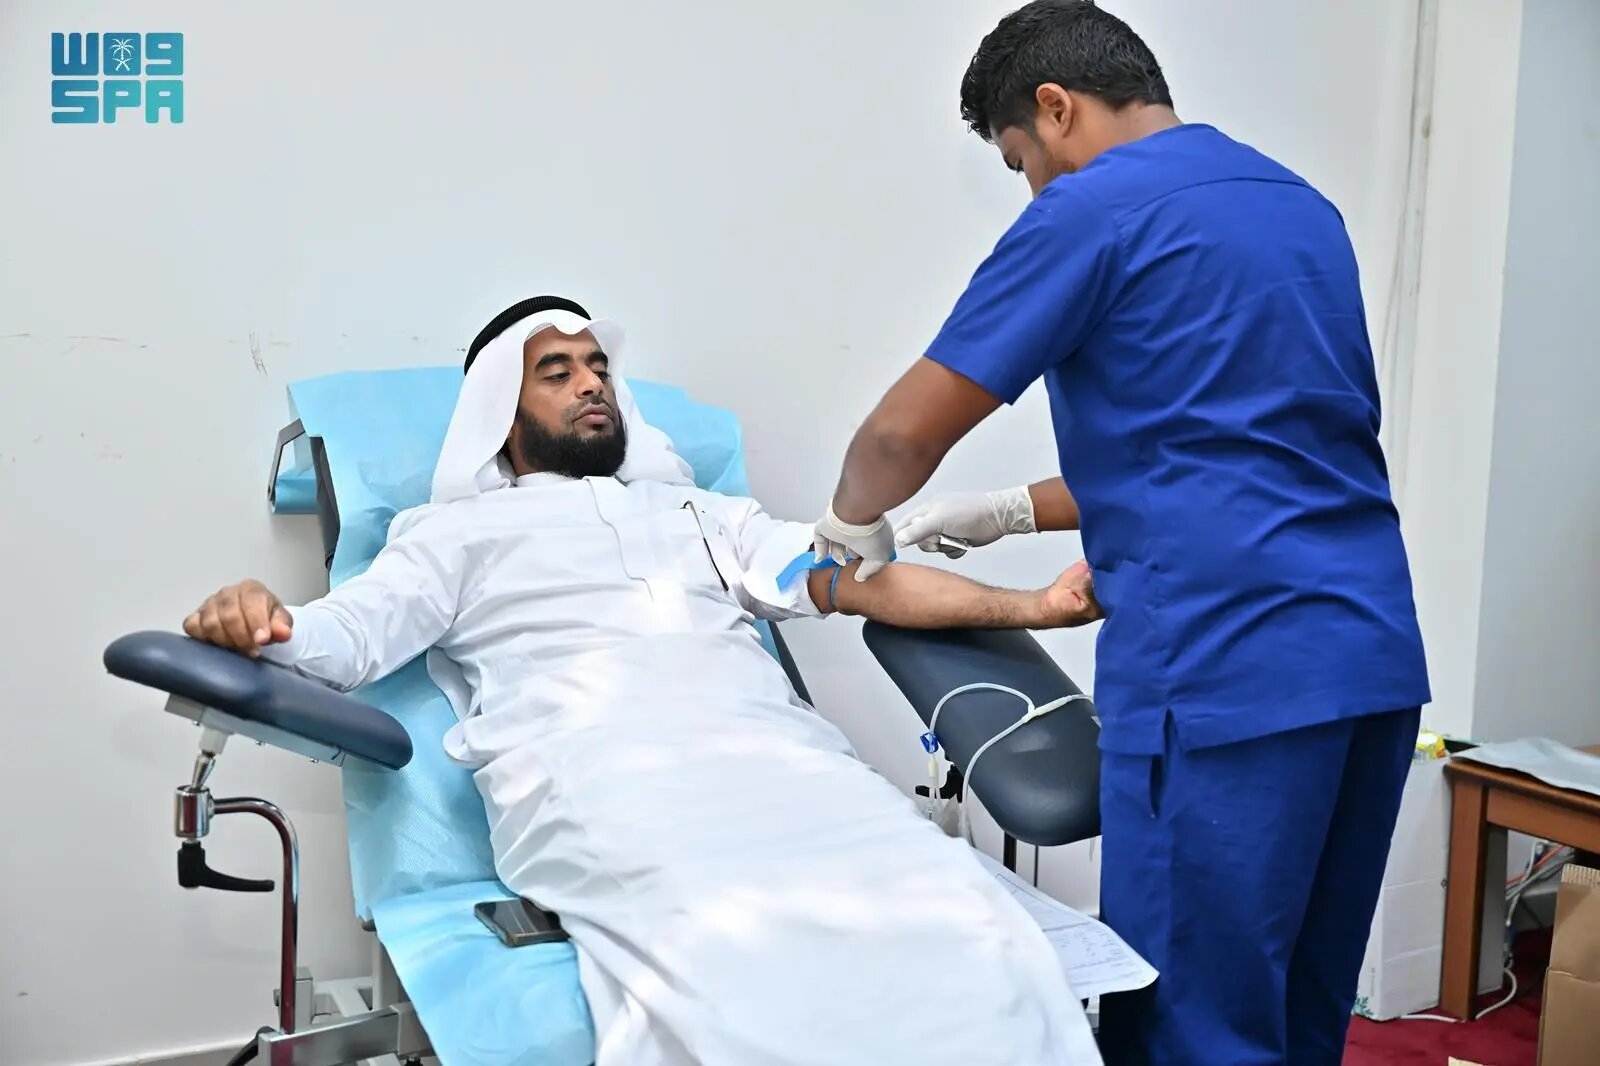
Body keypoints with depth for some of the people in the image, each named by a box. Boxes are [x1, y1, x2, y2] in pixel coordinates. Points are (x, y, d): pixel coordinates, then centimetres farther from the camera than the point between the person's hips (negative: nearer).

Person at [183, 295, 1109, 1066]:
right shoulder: (462, 532, 26)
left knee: (972, 943, -26)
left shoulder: (704, 512, 33)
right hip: (598, 779, -3)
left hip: (775, 754, 4)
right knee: (745, 981, -37)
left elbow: (847, 577, 21)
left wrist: (1026, 606, 7)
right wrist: (256, 621, -13)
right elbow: (345, 634, 12)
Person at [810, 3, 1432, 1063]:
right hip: (1375, 658, 9)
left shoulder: (1092, 208, -5)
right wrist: (1012, 511, 25)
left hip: (1227, 670, -8)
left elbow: (906, 429, -4)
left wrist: (855, 521, 17)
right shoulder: (1302, 205, 20)